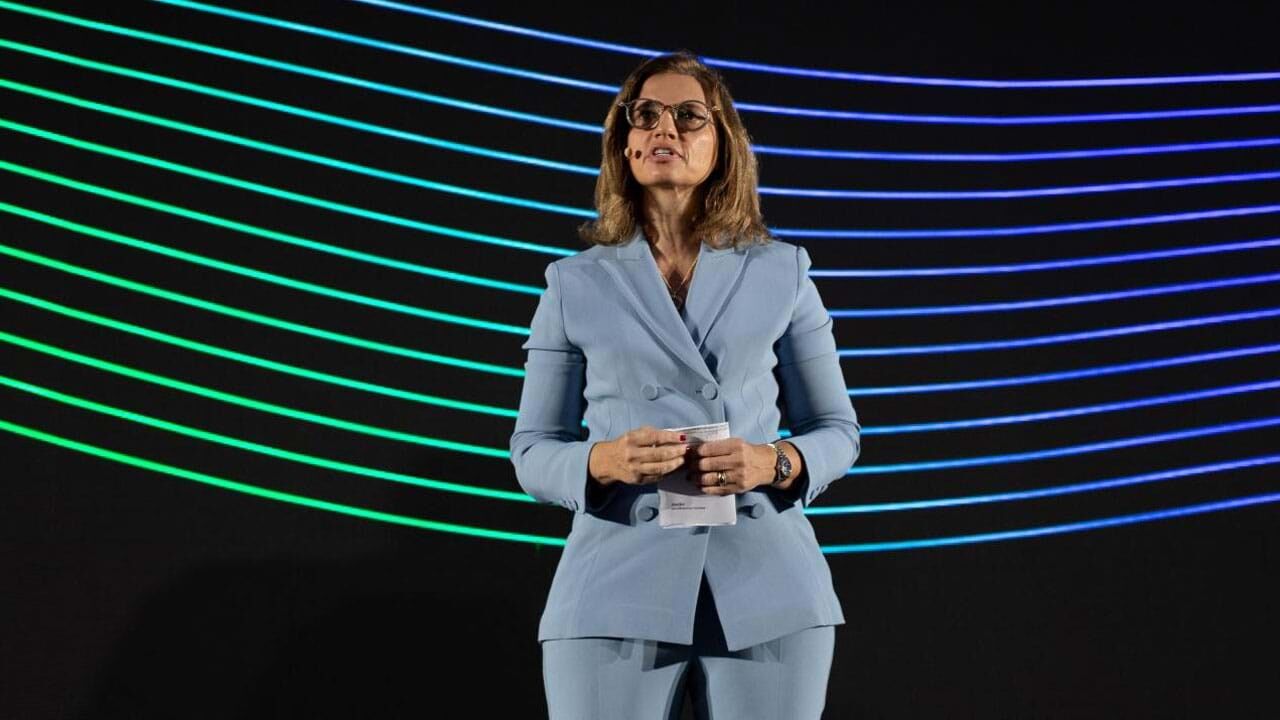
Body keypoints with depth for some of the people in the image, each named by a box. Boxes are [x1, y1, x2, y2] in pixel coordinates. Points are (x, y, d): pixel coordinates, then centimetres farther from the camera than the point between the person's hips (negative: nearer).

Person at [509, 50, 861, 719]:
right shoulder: (576, 283, 8)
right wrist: (603, 462, -13)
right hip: (615, 595, 0)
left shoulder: (781, 272, 9)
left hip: (768, 596, 1)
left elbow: (837, 430, 11)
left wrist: (775, 463, -10)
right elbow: (532, 451, 8)